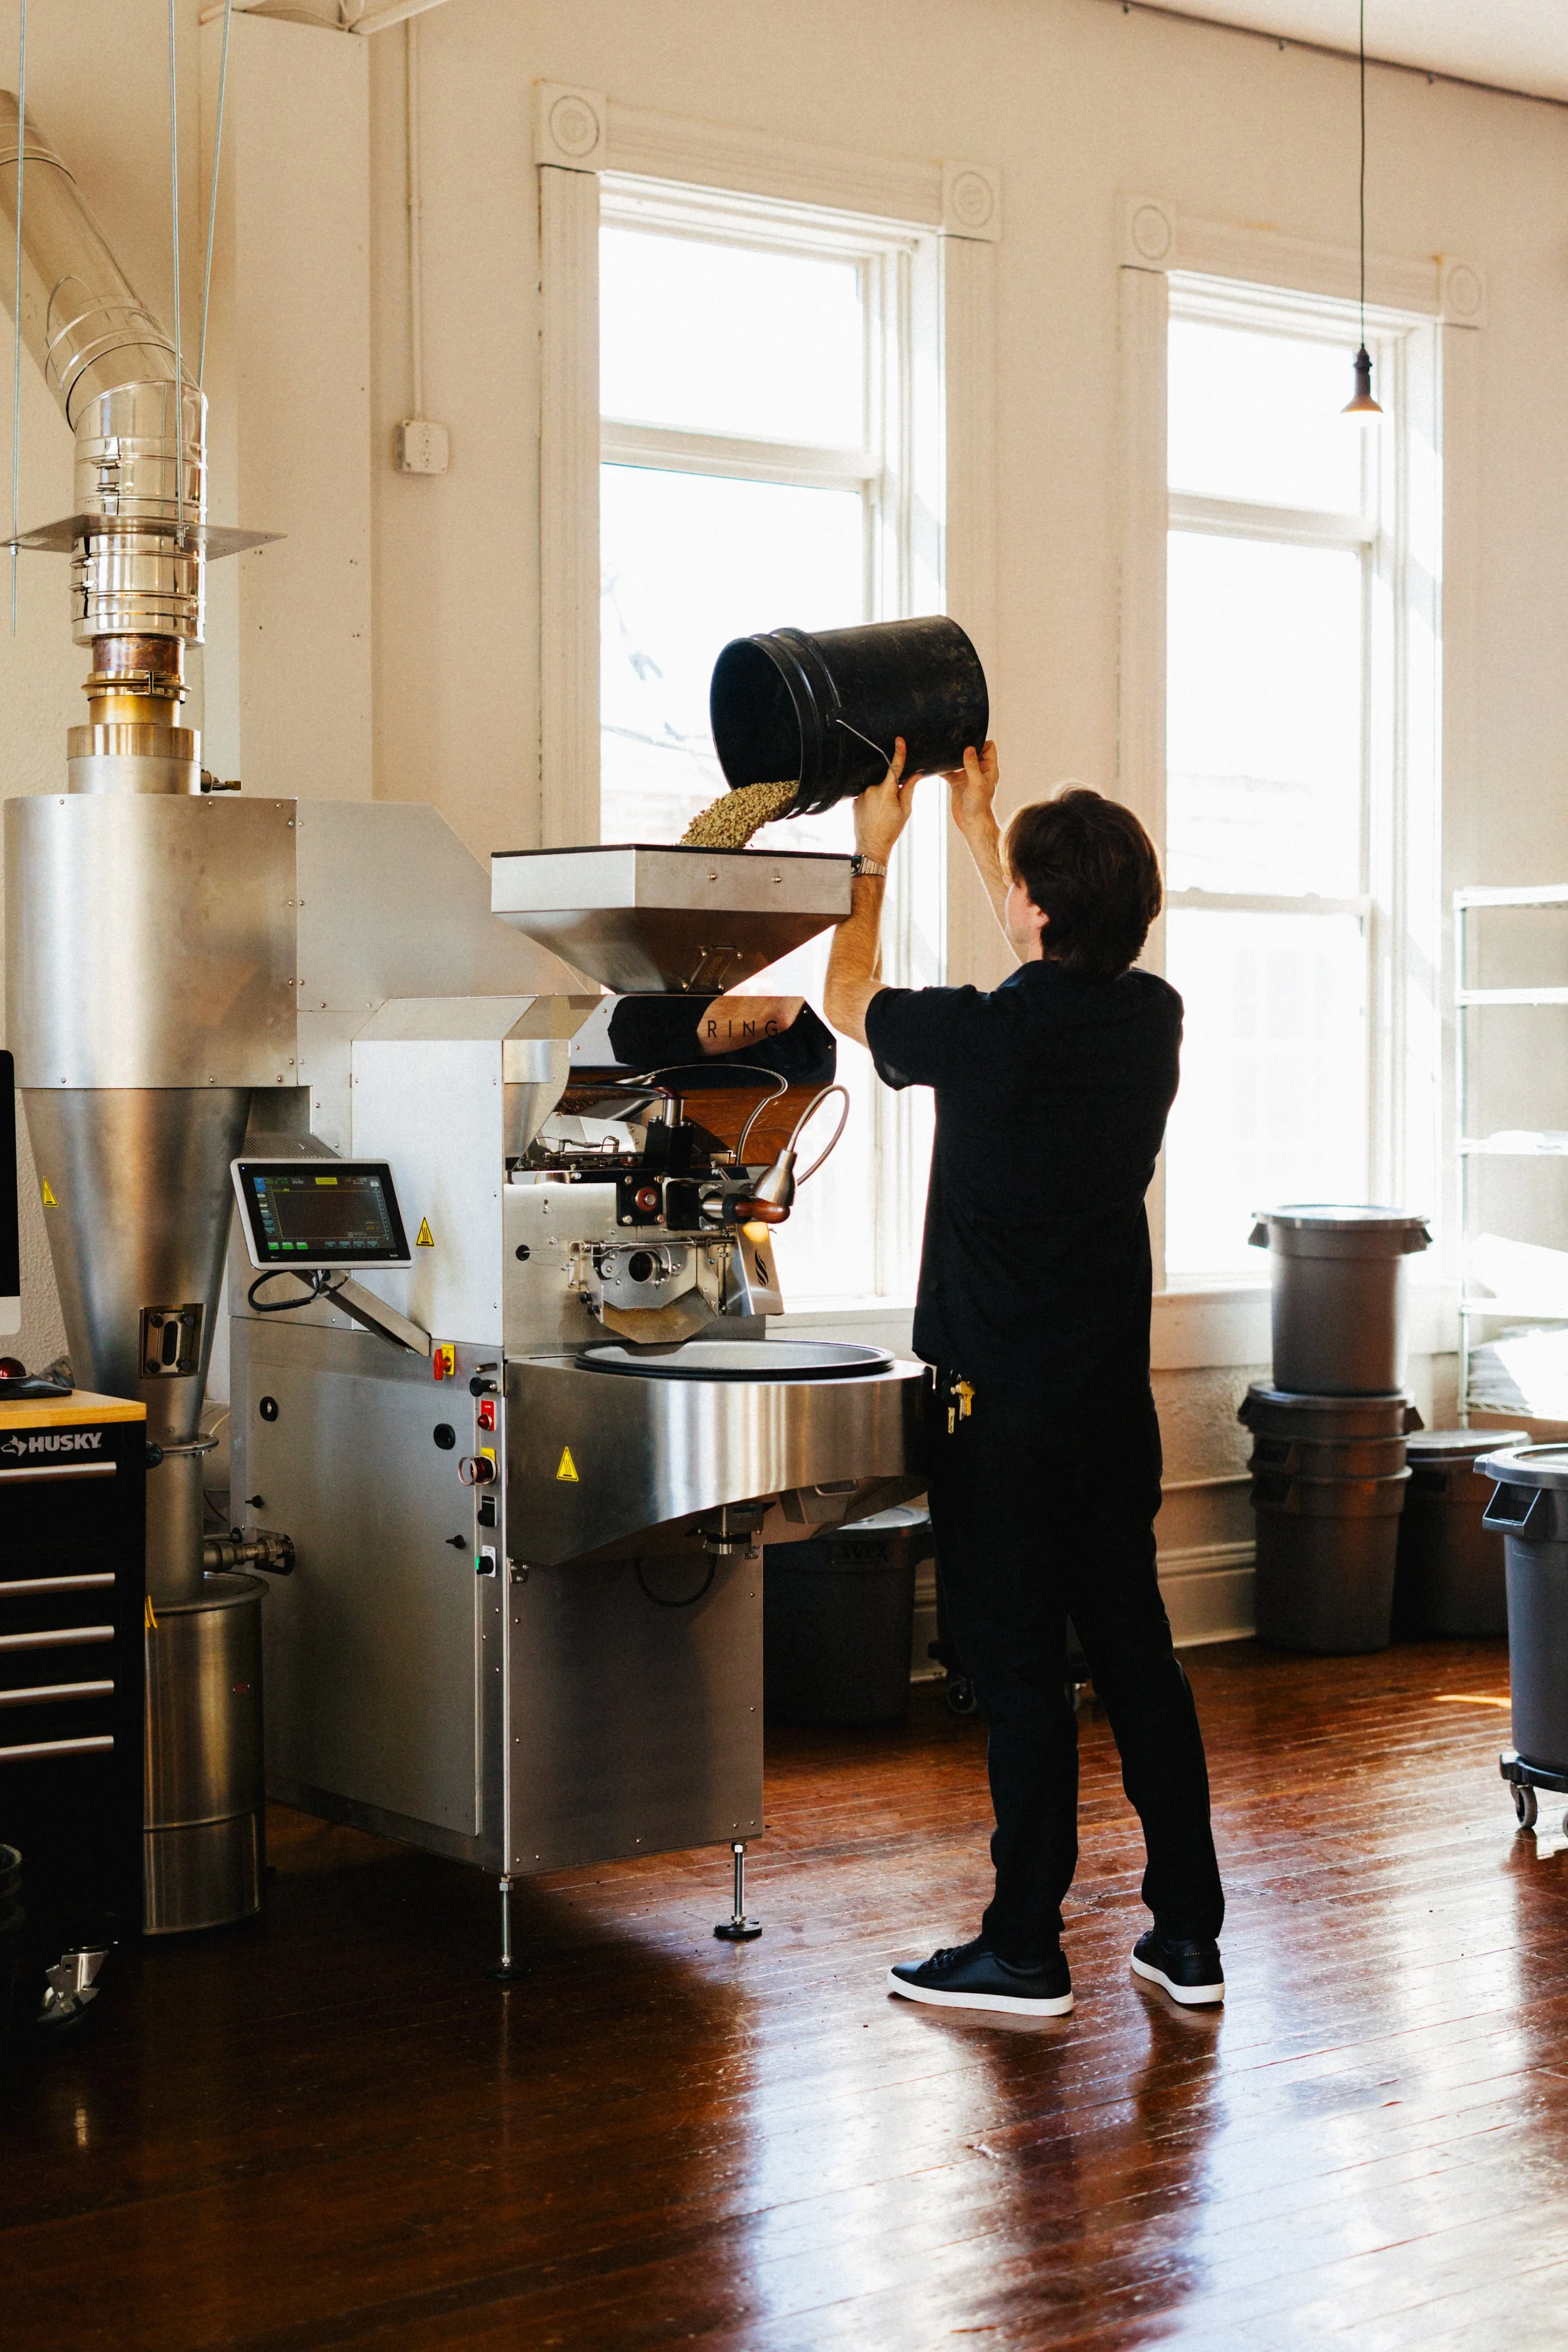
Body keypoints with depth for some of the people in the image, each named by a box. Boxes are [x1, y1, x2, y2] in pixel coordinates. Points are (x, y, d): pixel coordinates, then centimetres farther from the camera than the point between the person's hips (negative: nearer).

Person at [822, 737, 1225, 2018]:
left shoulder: (986, 1036, -16)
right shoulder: (1151, 1017, 1)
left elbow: (849, 998, 5)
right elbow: (1061, 966, 24)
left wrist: (876, 851, 16)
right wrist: (979, 827, 31)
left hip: (1003, 1405, -6)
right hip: (1114, 1396, 6)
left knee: (1020, 1667, 0)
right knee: (1135, 1650, 11)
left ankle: (1026, 1948, 8)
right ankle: (1189, 1935, 17)